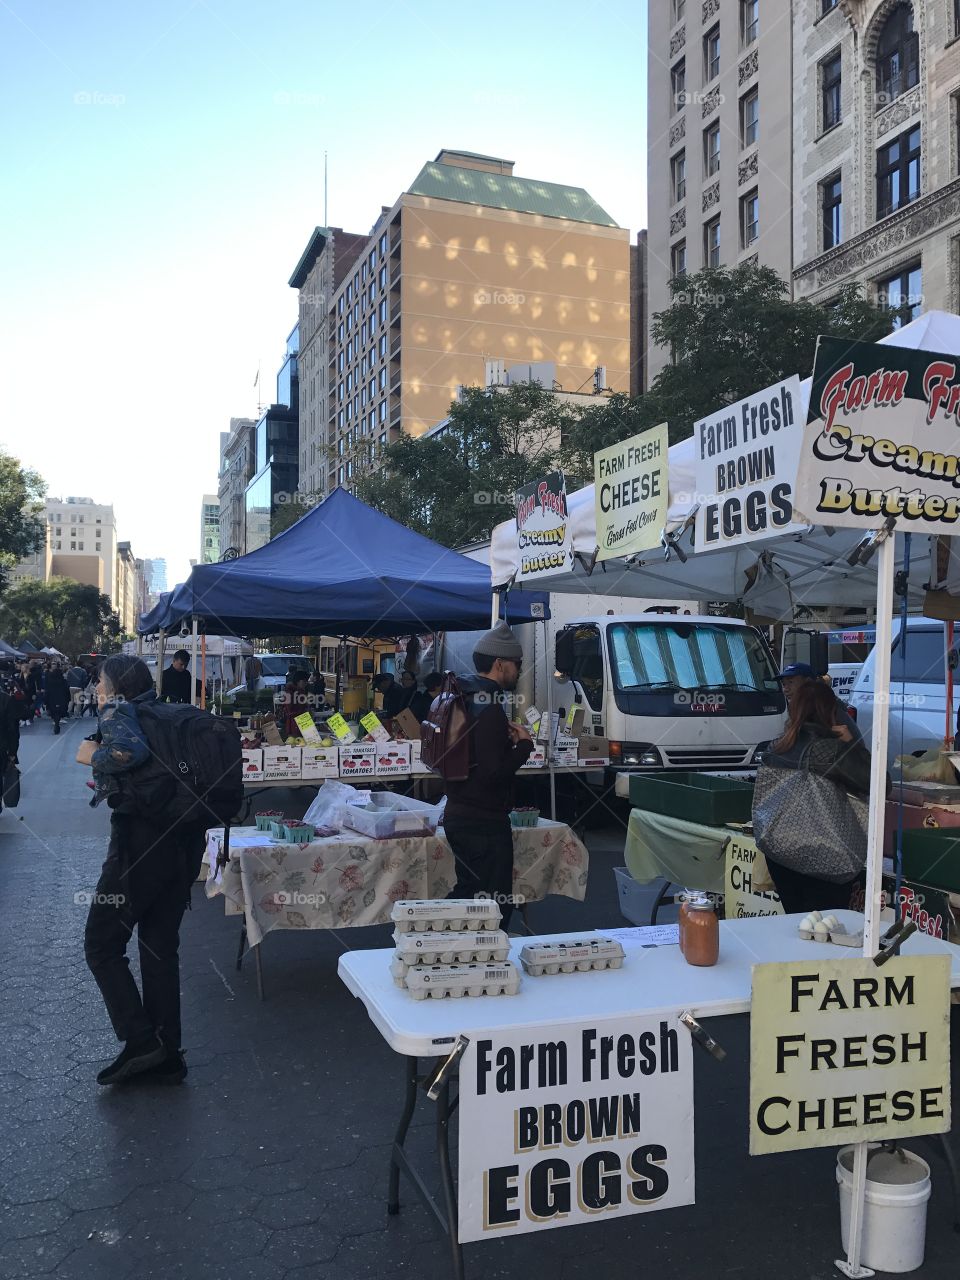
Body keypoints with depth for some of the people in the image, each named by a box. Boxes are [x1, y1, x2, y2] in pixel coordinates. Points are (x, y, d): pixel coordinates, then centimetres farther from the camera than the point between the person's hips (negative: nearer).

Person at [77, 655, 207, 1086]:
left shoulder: (118, 709, -9)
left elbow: (130, 749, -30)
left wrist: (93, 755, -12)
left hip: (139, 842, -8)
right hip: (183, 843, 8)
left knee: (102, 945, 8)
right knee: (161, 949, 14)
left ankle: (141, 1042, 5)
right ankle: (167, 1057, 20)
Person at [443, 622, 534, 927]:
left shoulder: (464, 698, 11)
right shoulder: (489, 708, -20)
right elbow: (493, 773, -25)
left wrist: (505, 737, 10)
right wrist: (523, 744, -11)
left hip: (458, 815, 10)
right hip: (484, 822, -10)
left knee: (467, 895, 22)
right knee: (495, 906, -2)